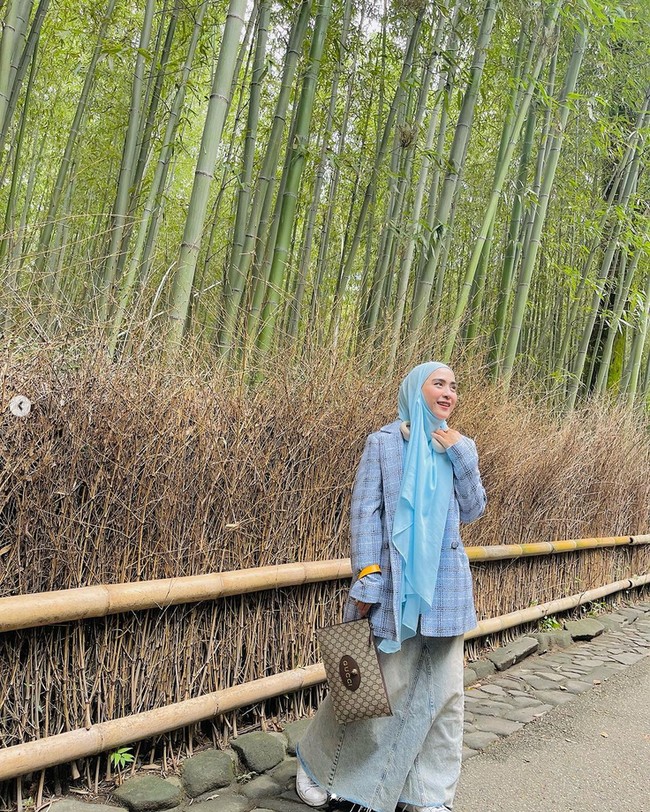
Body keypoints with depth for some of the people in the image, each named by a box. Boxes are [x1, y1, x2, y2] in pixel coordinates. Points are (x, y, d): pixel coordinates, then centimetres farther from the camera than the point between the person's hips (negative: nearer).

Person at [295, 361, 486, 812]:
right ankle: (316, 762, 26)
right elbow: (365, 511, -6)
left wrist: (462, 456, -5)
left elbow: (473, 510, 6)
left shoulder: (459, 446, 9)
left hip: (445, 582, 4)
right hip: (394, 580, -4)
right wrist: (367, 578, -13)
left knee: (443, 690, 6)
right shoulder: (384, 442, -3)